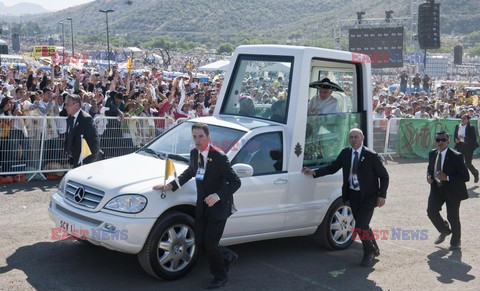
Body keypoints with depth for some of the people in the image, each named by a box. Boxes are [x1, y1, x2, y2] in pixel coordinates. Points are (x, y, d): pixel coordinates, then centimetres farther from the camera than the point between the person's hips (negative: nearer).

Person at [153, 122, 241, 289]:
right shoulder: (194, 153, 0)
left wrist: (218, 195, -34)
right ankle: (228, 256, 38)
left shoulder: (219, 157, -21)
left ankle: (220, 277, 23)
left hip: (218, 206, -7)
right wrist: (172, 185, 9)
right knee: (200, 242, 12)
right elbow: (190, 172, 20)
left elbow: (235, 182, -21)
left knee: (210, 244, -2)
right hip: (202, 206, 7)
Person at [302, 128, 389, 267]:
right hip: (353, 195, 5)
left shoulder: (371, 156, -12)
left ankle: (369, 252, 13)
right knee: (362, 226, 15)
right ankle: (374, 250, 38)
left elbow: (384, 176, -5)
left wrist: (382, 195, -11)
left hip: (368, 196, -5)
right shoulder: (345, 153, 2)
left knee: (361, 226, -12)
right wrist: (314, 172, -6)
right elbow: (332, 168, 5)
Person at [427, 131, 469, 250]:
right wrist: (429, 176, -3)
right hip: (437, 188, 5)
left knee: (453, 217, 5)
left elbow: (465, 177, -19)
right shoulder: (432, 154, 0)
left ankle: (455, 242, 31)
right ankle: (444, 231, 20)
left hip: (452, 190, -4)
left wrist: (447, 177, -30)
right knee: (431, 211, -10)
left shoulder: (456, 156, -19)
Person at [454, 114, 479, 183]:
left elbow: (473, 139, -14)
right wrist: (456, 139, -10)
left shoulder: (471, 128, -9)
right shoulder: (457, 126, 5)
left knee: (468, 163, 2)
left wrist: (463, 139, -24)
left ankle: (475, 173, 33)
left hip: (468, 147, -4)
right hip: (460, 147, 4)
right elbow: (455, 136, 13)